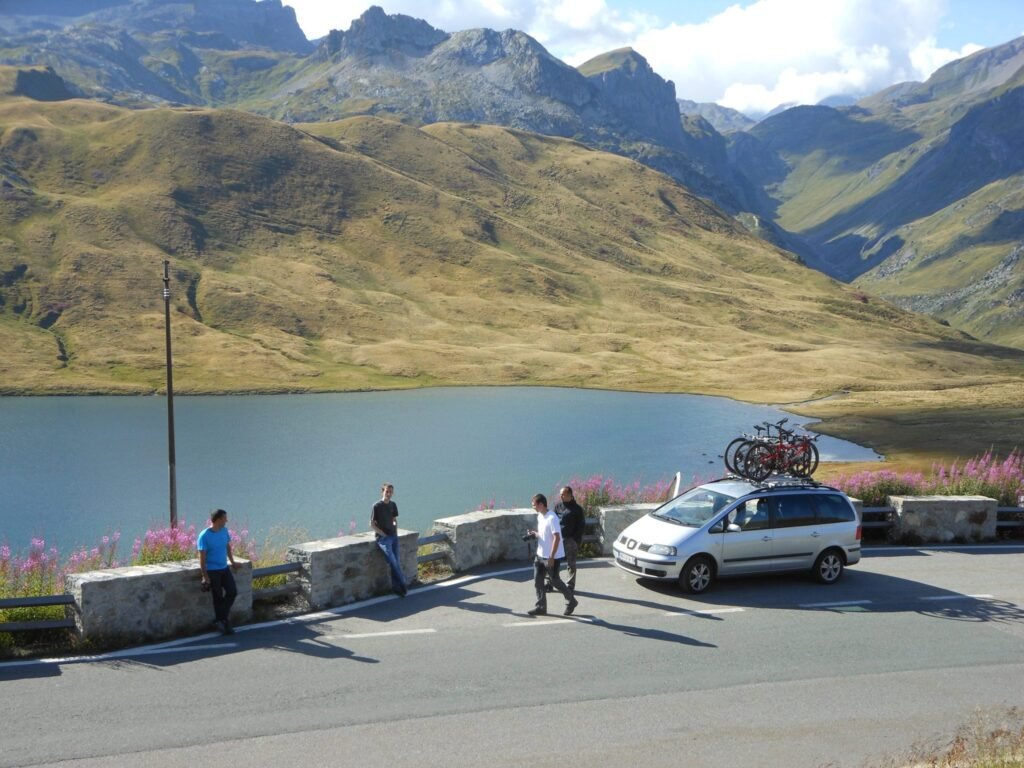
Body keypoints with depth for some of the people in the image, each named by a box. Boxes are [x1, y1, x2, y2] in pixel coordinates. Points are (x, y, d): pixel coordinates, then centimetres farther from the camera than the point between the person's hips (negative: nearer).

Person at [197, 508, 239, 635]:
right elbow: (202, 557, -15)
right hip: (212, 571, -6)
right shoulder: (204, 536, -17)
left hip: (224, 568, 6)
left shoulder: (224, 531, 2)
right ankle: (224, 622, 15)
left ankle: (219, 619, 14)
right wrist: (205, 576, -15)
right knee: (218, 597, 2)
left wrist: (233, 562, 18)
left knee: (233, 592, -1)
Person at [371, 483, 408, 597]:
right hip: (382, 538, -6)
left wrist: (396, 532, 7)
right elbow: (372, 524, -7)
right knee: (393, 561, -18)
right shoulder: (377, 506, -8)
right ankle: (403, 584, -9)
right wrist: (384, 535, -9)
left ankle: (396, 587, 0)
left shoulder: (393, 505, 10)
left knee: (395, 562, -3)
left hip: (393, 536, 6)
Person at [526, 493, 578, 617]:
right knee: (538, 581, 6)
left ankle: (571, 601, 22)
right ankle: (541, 607, 13)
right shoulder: (540, 517, 7)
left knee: (555, 581, 3)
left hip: (552, 557, -9)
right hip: (540, 555, 9)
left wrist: (551, 557, -24)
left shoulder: (552, 518, -21)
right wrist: (534, 534, -2)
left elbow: (557, 538, -24)